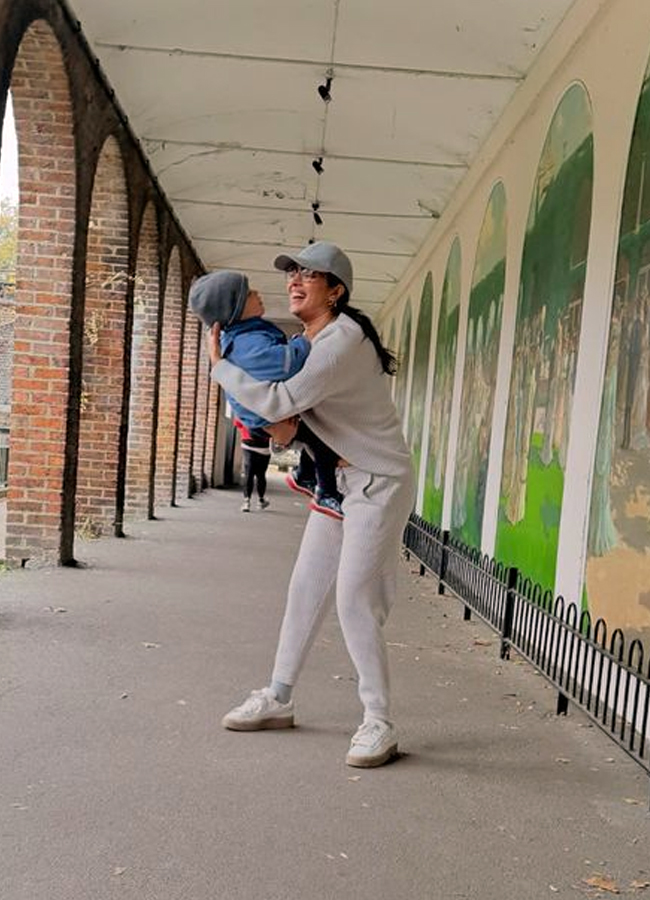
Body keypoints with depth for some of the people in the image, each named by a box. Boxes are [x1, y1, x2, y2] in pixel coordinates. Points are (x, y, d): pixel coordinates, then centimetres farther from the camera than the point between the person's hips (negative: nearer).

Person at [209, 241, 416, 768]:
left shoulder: (342, 341, -22)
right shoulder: (309, 338, 9)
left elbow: (279, 403, -28)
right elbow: (291, 409, 15)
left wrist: (218, 364, -16)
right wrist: (283, 418, -9)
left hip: (379, 482, -9)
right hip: (340, 478, 9)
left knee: (355, 598, -11)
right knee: (306, 587, 10)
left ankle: (379, 724, 1)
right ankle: (278, 700, 22)